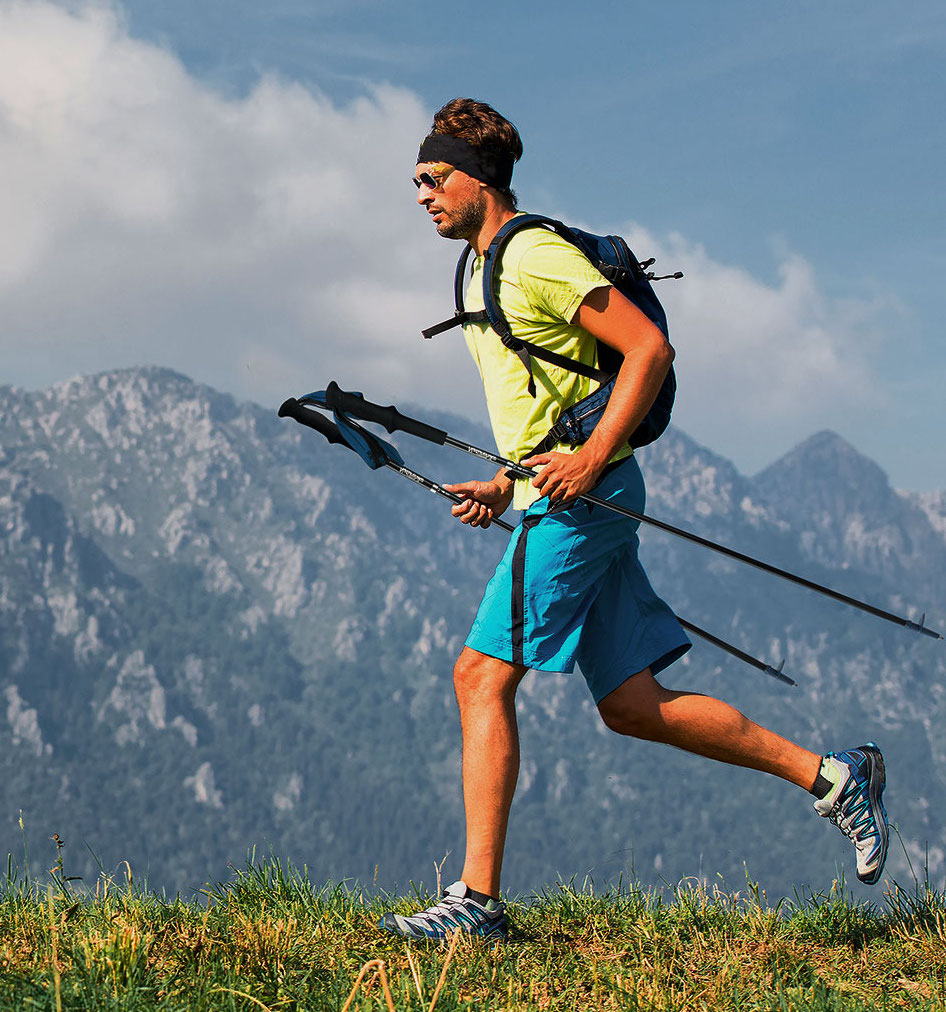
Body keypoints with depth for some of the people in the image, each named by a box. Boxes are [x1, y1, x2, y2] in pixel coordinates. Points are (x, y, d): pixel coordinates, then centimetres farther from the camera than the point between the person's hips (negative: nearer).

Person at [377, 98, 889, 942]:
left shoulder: (537, 255, -9)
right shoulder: (488, 271, 21)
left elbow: (650, 348, -16)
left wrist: (590, 458, -23)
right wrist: (505, 486, 17)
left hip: (581, 497, -10)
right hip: (555, 497, 10)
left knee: (481, 677, -11)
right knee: (631, 705, 8)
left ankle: (478, 898, -10)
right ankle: (832, 776, 13)